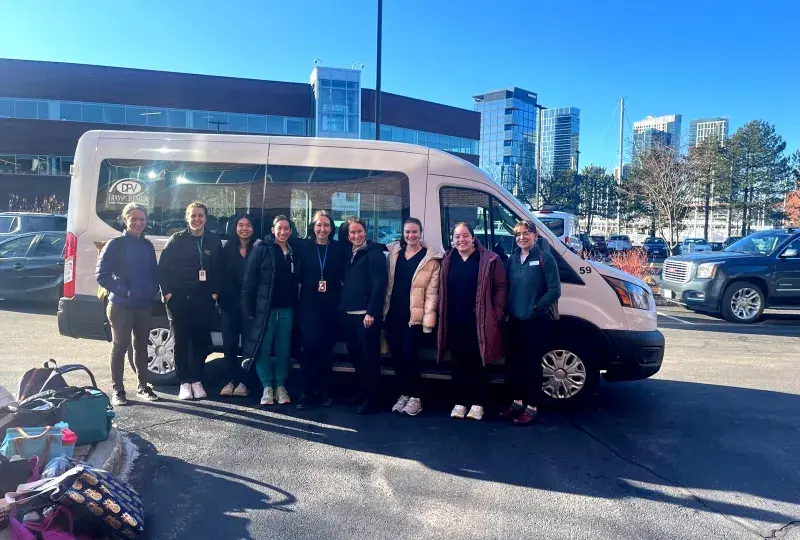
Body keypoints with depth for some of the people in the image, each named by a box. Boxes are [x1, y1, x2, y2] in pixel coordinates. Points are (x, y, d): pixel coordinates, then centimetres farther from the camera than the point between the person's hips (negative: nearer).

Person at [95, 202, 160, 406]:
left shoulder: (147, 245, 9)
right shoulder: (115, 244, -7)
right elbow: (101, 274, -12)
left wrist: (153, 291, -2)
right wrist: (123, 291, -18)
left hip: (144, 306, 5)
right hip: (121, 306, -5)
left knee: (141, 346, 13)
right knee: (120, 347, 3)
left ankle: (142, 387, 25)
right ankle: (117, 390, 13)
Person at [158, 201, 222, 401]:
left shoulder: (214, 241, 6)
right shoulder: (177, 239, 1)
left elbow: (219, 270, 9)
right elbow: (163, 268, 1)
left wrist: (215, 292, 1)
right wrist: (167, 293, -6)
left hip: (204, 300, 1)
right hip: (179, 299, -1)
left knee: (201, 340, 4)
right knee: (181, 341, 3)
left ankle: (197, 381, 17)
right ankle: (185, 383, 13)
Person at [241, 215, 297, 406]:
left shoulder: (293, 252, 11)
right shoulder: (262, 249, -2)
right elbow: (250, 278, -6)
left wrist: (296, 305, 7)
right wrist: (248, 306, -11)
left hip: (286, 309, 4)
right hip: (265, 307, -3)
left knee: (283, 349, 7)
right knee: (263, 349, -1)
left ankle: (280, 386, 18)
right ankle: (267, 387, 11)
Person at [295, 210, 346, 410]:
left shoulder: (339, 249, 4)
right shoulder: (303, 248, 3)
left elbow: (343, 276, 2)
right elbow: (299, 276, 1)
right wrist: (313, 286, -10)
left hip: (331, 305, 1)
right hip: (309, 304, -1)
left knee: (326, 348, 7)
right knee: (310, 346, -8)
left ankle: (325, 391, 18)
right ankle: (307, 391, 3)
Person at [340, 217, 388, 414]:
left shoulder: (374, 252, -7)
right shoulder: (349, 254, 15)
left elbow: (379, 284, -15)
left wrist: (372, 312, -20)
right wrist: (342, 307, 7)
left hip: (366, 313, -7)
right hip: (349, 313, 7)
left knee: (369, 355, 0)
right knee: (354, 353, 12)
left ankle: (370, 398, 10)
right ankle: (361, 391, 27)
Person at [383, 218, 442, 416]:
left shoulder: (430, 258, -4)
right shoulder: (394, 252, 9)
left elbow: (432, 291, -7)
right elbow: (388, 283, 13)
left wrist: (428, 319, -12)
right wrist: (383, 309, 8)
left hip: (414, 315, -4)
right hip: (393, 314, 4)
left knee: (409, 356, -6)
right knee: (397, 356, 7)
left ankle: (415, 397, 10)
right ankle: (404, 394, 23)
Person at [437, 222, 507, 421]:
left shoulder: (489, 259, -4)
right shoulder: (448, 260, 9)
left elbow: (501, 287, -3)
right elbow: (442, 290, 12)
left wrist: (496, 313, -8)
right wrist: (442, 316, 6)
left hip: (479, 322, -4)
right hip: (454, 322, 4)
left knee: (478, 363, 4)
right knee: (458, 363, 10)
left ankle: (478, 404, 17)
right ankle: (460, 402, 22)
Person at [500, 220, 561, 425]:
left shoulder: (545, 258, -6)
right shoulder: (512, 259, 10)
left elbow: (555, 290, -11)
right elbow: (505, 287, 15)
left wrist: (536, 308, -15)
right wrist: (507, 308, 2)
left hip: (536, 322, -6)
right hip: (514, 320, 6)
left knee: (532, 364, 1)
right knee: (513, 363, 12)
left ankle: (531, 408, 13)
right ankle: (518, 402, 28)